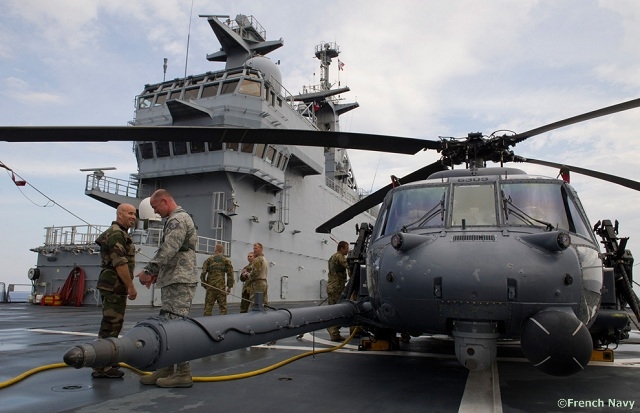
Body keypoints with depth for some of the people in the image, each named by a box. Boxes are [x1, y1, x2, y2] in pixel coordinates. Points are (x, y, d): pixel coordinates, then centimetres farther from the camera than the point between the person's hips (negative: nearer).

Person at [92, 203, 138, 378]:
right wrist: (130, 286, -18)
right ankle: (102, 367, -4)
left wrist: (127, 285, 24)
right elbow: (120, 263, -21)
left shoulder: (120, 234, 20)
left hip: (114, 286, 11)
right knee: (110, 326, -8)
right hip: (114, 286, -11)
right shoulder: (116, 234, -13)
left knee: (111, 324, 16)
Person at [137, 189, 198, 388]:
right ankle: (167, 369, 19)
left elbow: (168, 251, -21)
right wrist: (156, 272, 16)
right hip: (173, 281, 11)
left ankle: (183, 373, -5)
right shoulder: (176, 220, 23)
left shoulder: (178, 220, -11)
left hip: (179, 282, -11)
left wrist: (149, 271, -15)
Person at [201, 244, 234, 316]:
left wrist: (204, 283, 10)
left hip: (210, 286, 1)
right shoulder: (226, 260, 5)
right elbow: (230, 274, 0)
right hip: (221, 287, -1)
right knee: (223, 306, 4)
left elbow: (203, 273, 0)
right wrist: (229, 286, 4)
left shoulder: (209, 259, 7)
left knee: (208, 306, 6)